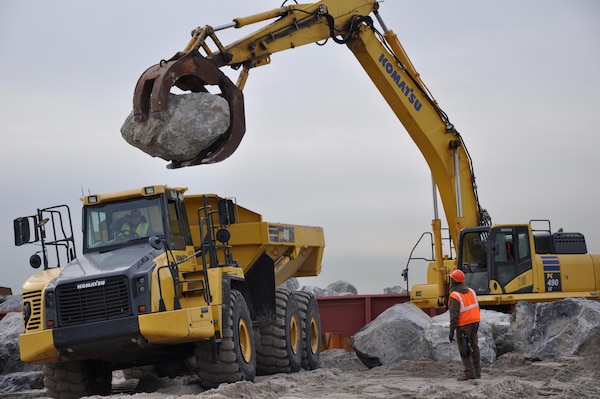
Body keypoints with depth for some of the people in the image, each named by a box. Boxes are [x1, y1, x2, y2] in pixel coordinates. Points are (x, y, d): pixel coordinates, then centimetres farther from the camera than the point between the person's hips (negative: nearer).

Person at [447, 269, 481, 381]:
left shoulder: (454, 296, -17)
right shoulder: (471, 291, 6)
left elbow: (454, 315, -19)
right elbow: (476, 308, 11)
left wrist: (451, 330, -14)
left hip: (463, 325, -7)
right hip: (474, 323, 7)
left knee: (464, 349, -1)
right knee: (474, 347, 12)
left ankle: (470, 373, -2)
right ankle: (477, 372, 15)